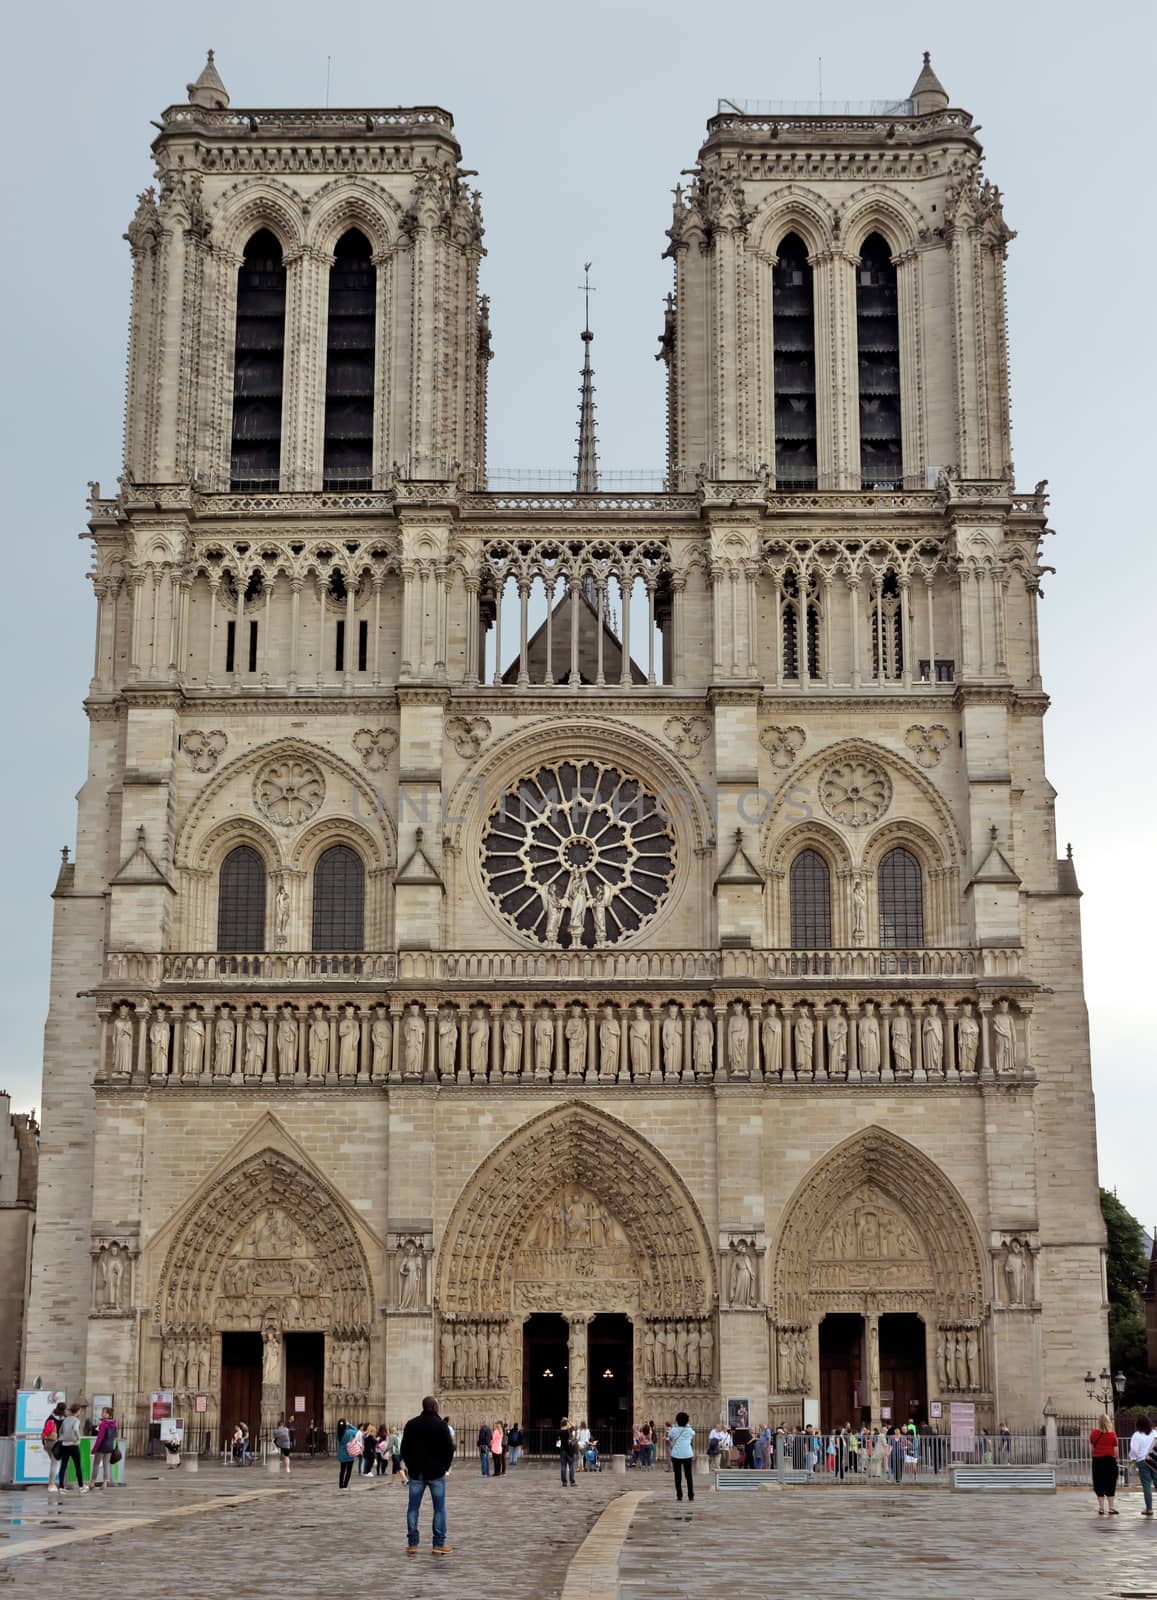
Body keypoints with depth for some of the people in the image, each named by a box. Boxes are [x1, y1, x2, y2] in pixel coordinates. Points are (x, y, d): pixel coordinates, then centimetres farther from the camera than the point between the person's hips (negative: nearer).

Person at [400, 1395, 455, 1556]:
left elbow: (404, 1448, 7)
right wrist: (445, 1467, 6)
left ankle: (412, 1544, 6)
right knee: (439, 1508, 2)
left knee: (413, 1508, 7)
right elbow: (449, 1449, -8)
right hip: (436, 1473, -3)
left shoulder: (411, 1424, 3)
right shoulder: (440, 1425, -8)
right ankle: (439, 1544, 1)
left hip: (416, 1472, 3)